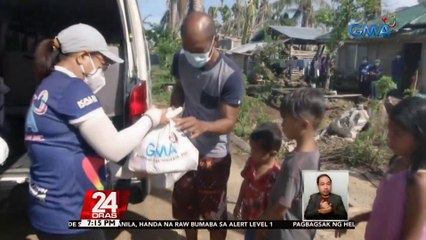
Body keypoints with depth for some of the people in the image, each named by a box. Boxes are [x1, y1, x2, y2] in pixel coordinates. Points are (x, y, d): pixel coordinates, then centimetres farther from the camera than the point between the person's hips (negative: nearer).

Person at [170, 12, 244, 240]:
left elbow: (229, 121, -23)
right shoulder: (180, 59, -11)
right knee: (185, 207, 22)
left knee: (214, 213, 14)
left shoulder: (230, 74, -26)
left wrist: (203, 125, -44)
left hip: (214, 155, -4)